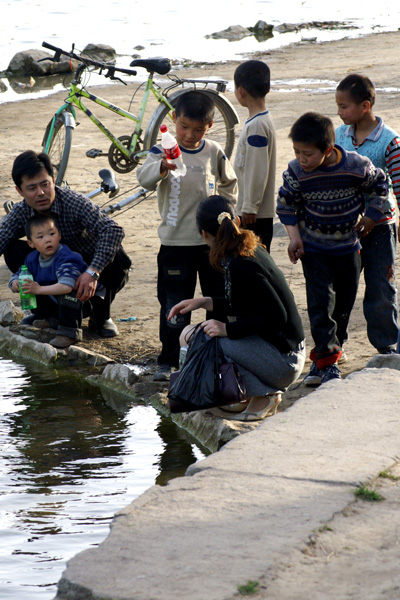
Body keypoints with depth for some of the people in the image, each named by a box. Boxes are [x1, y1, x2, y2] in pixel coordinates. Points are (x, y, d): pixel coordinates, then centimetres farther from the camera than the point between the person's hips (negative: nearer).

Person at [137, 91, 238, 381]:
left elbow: (229, 184, 19)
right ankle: (169, 361, 8)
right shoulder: (164, 151, -8)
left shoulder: (215, 152, 3)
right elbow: (145, 178, -27)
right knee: (175, 305, -1)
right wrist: (162, 167, -48)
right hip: (176, 241, -3)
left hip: (213, 240, 3)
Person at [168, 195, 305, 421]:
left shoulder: (241, 266, -22)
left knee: (192, 338, -16)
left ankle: (263, 396, -6)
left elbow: (276, 316, -25)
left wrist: (227, 329, -21)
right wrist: (204, 302, 15)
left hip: (283, 363, -10)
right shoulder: (251, 248, 6)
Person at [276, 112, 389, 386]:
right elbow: (286, 205, -1)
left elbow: (379, 184, 2)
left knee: (345, 301, 11)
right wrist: (295, 237, -8)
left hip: (347, 247, 1)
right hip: (313, 248, -1)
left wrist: (370, 216, -2)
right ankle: (327, 361, -10)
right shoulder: (296, 173, -17)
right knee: (321, 300, -11)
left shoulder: (357, 166, -19)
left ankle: (332, 346, 31)